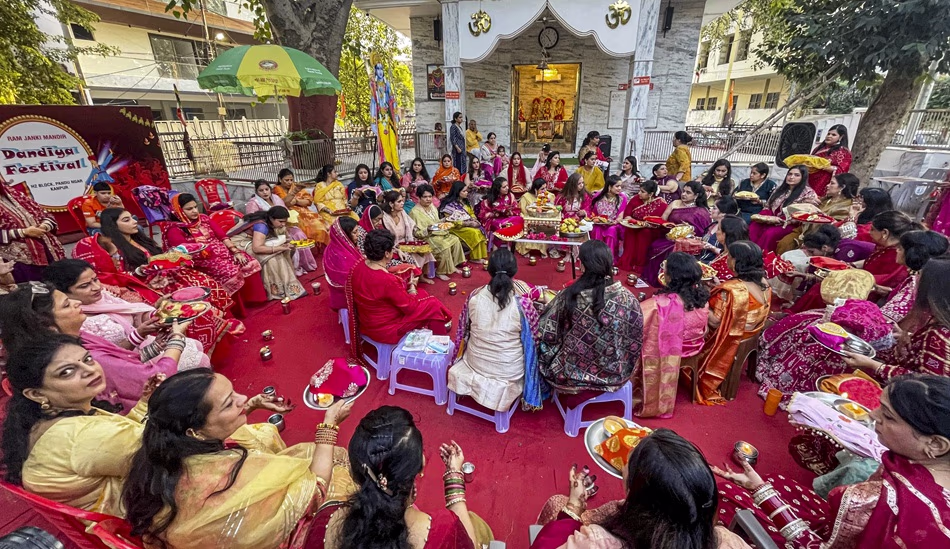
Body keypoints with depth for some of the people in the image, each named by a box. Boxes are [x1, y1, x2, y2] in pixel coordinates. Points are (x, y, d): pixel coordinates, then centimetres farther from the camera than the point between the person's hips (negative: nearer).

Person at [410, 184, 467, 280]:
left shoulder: (432, 207, 11)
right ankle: (440, 272, -14)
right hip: (426, 237, -8)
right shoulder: (415, 212, -12)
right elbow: (416, 233, -14)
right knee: (445, 246, -29)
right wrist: (427, 230, -30)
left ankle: (452, 265, 0)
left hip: (438, 232, 8)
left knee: (455, 240, -12)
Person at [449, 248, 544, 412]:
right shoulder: (523, 303, -24)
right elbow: (534, 336, -8)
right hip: (510, 371, -3)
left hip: (475, 363, 3)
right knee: (529, 346, 27)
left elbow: (463, 330, 1)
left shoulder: (474, 296, -15)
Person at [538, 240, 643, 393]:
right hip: (613, 374, 3)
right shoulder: (627, 298, -19)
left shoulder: (569, 295, -24)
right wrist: (624, 370, 13)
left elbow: (547, 334, -13)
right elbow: (635, 343, -5)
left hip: (572, 374, -2)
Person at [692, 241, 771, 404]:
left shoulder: (732, 289, -33)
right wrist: (719, 289, 5)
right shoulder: (764, 283, -6)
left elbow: (716, 322, -27)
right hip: (748, 334, 8)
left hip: (727, 342, -8)